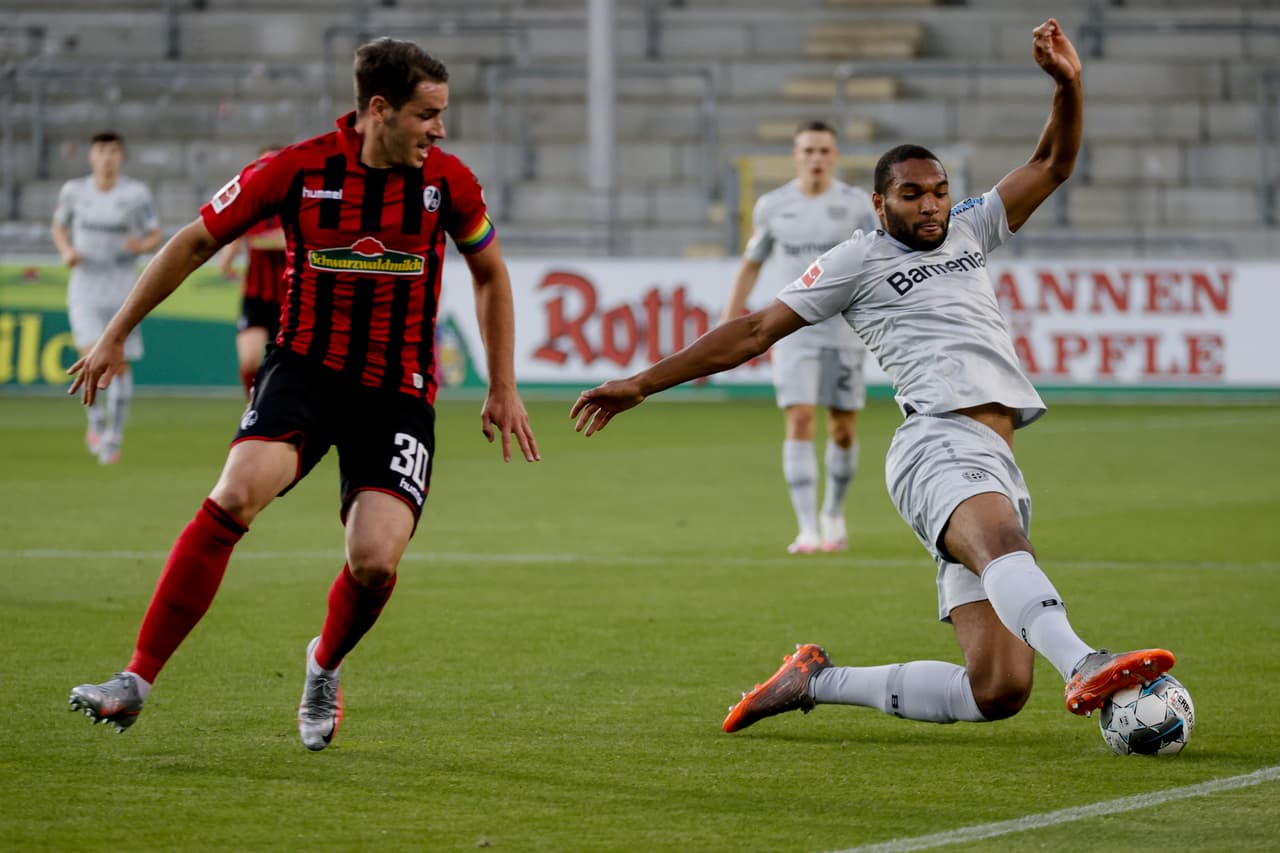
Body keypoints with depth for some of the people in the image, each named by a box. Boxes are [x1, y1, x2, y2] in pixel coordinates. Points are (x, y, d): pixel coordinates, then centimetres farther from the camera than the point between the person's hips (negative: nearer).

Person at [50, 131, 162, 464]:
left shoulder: (137, 193, -5)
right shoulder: (74, 191, 0)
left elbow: (155, 237, 3)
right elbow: (58, 226, 15)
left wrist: (142, 245, -21)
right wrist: (67, 251, -5)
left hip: (123, 288, 0)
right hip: (84, 288, 0)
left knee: (121, 364, -1)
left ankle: (114, 438, 13)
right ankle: (97, 422, 7)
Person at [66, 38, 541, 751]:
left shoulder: (447, 181, -5)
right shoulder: (297, 170, -10)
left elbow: (490, 272, 13)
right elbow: (197, 243, 3)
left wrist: (503, 389, 11)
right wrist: (115, 337, 7)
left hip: (399, 392, 1)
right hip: (306, 367, -1)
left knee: (376, 561, -16)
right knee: (235, 497, -27)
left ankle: (325, 667, 19)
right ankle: (137, 680, -23)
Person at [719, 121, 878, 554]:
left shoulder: (857, 204, -1)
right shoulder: (772, 206, 3)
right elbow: (751, 263, 15)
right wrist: (729, 319, 15)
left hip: (845, 332, 0)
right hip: (793, 334, 0)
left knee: (843, 429, 6)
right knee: (799, 421, -13)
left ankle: (833, 514, 30)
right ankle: (807, 530, -14)